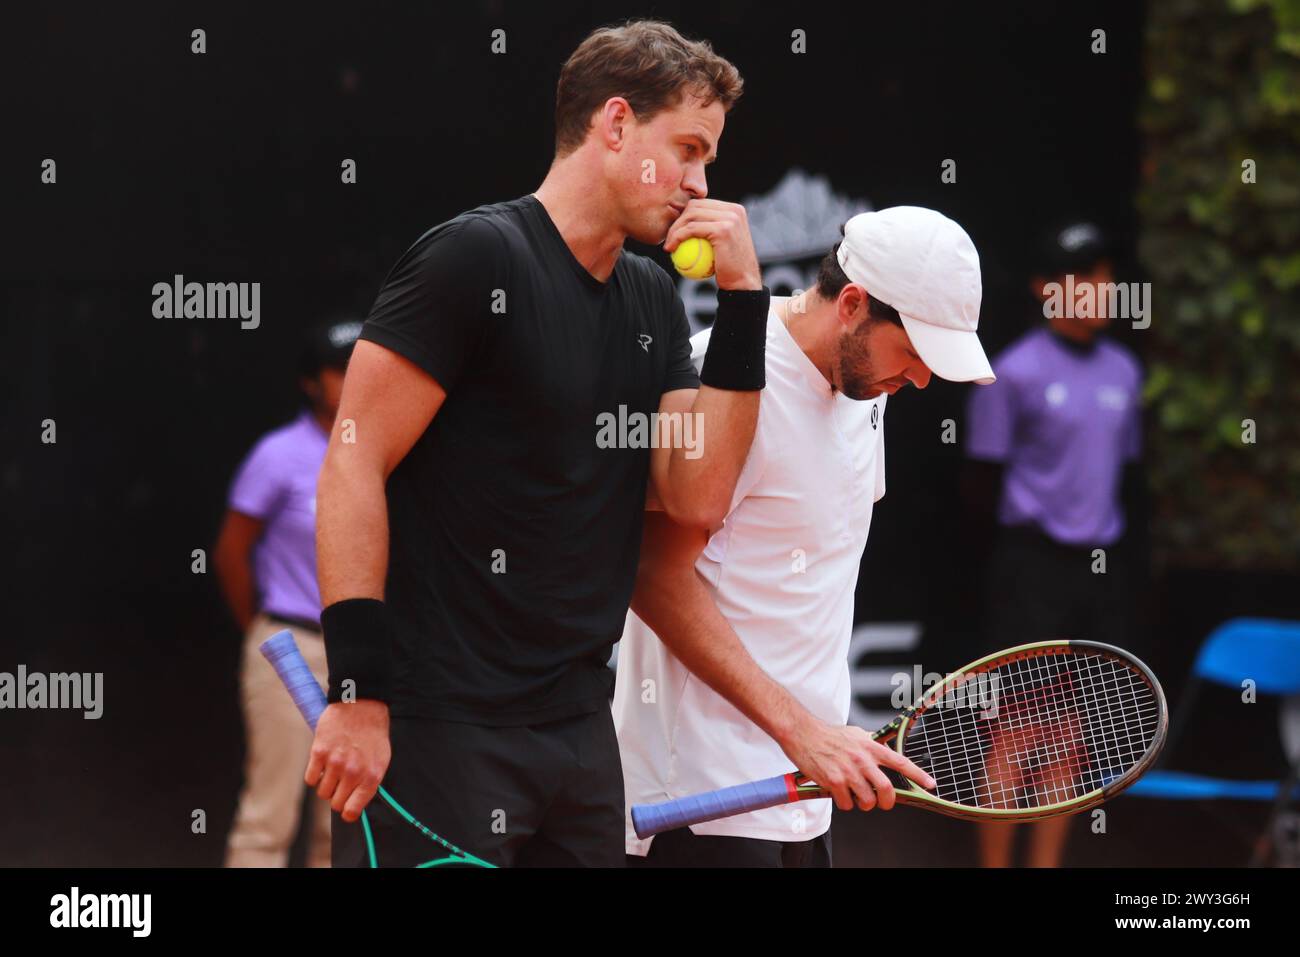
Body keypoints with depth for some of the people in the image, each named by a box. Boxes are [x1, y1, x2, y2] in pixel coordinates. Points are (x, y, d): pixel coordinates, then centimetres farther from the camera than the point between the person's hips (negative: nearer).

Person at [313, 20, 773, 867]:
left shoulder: (655, 299, 14)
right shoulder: (477, 257, -9)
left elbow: (697, 497, 5)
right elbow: (353, 467, -13)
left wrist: (741, 295, 0)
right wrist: (358, 693, -18)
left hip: (578, 725, 7)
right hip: (438, 730, -7)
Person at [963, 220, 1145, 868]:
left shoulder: (1122, 371, 11)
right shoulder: (1016, 372, -7)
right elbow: (983, 490, -5)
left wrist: (1109, 517, 6)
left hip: (1101, 566, 6)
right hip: (1033, 564, -6)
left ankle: (1046, 862, 17)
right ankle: (995, 862, 4)